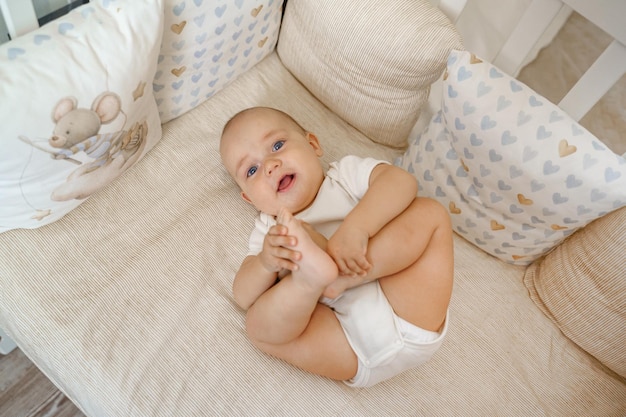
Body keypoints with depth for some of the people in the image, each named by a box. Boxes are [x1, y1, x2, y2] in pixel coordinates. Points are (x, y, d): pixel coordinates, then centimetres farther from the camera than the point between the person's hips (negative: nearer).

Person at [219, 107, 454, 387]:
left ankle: (340, 275, -21)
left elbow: (402, 181, -10)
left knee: (430, 211, -12)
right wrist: (265, 262, -19)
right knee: (257, 322, -13)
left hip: (409, 315, 0)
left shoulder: (346, 174, 11)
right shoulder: (268, 230, 16)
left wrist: (355, 227, -27)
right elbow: (243, 297, 4)